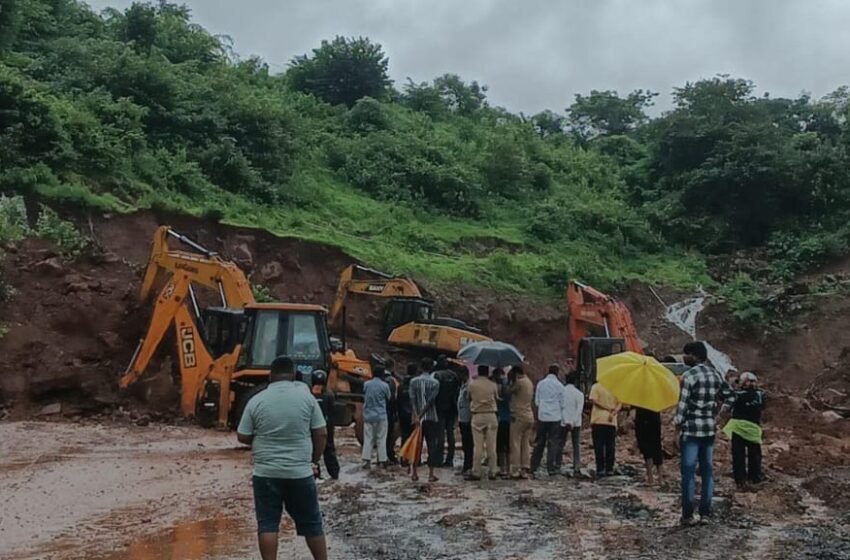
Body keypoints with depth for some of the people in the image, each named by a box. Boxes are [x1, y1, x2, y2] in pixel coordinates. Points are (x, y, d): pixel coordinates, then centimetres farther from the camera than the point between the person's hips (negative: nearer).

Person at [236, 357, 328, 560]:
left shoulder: (256, 401, -4)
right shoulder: (306, 396, -4)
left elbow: (242, 437, 2)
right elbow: (321, 434, -2)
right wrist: (314, 461, 12)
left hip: (266, 473, 0)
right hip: (300, 472, 0)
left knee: (267, 524, 7)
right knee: (311, 523, 12)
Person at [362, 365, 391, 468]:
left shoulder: (366, 384, -1)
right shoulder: (384, 385, -8)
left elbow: (364, 397, 10)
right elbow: (389, 398, 4)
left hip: (368, 415, 2)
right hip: (381, 416, -2)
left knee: (368, 438, 5)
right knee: (381, 439, 4)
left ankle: (366, 460, -1)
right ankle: (382, 460, 6)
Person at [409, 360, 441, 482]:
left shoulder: (413, 382, 3)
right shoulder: (435, 383, -3)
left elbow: (412, 400, -8)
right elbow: (431, 401, -13)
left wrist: (416, 416, -15)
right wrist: (421, 415, -13)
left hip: (417, 418, 2)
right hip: (431, 418, -2)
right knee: (432, 446, 2)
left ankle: (414, 473, 8)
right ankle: (431, 474, 1)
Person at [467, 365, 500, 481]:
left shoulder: (472, 384, -1)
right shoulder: (493, 385, 0)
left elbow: (470, 398, 7)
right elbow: (497, 399, 5)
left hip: (477, 416, -1)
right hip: (491, 416, 1)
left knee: (478, 446, 0)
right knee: (491, 446, 5)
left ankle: (476, 473, 0)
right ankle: (492, 472, 9)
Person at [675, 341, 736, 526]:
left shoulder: (689, 375, -12)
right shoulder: (716, 375, 9)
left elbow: (683, 404, -13)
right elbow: (730, 397, 15)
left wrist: (678, 428, -5)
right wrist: (718, 416, 15)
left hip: (691, 429, -6)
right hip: (710, 429, 6)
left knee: (688, 472, -1)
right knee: (707, 471, 11)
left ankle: (688, 515, 1)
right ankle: (705, 513, 13)